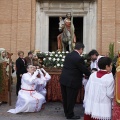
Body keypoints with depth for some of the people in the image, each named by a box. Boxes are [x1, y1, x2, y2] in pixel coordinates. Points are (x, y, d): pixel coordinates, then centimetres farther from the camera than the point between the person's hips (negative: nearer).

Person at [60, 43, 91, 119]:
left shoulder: (68, 55, 6)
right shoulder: (79, 58, -19)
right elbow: (84, 69, -11)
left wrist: (82, 74, 19)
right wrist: (91, 75, 9)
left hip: (64, 80, 8)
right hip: (72, 82, -8)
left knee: (65, 98, 17)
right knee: (71, 99, 6)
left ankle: (66, 112, 31)